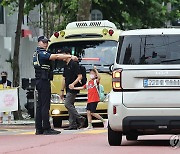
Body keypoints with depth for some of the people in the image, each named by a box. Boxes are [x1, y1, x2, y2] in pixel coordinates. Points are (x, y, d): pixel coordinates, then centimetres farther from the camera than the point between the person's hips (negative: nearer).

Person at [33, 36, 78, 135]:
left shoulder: (36, 53, 19)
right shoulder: (42, 53, -12)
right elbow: (56, 56, -22)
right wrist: (70, 56, -23)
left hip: (39, 81, 10)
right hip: (44, 81, -10)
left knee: (40, 105, 10)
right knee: (45, 105, -10)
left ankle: (39, 129, 11)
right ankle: (47, 129, -12)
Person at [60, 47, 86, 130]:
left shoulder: (74, 64, -10)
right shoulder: (66, 66, 17)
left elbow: (80, 76, -14)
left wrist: (73, 84, -27)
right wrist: (62, 90, 22)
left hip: (73, 89, -9)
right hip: (68, 90, 9)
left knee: (67, 104, -15)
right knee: (70, 105, 7)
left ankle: (80, 119, -11)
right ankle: (73, 124, 7)